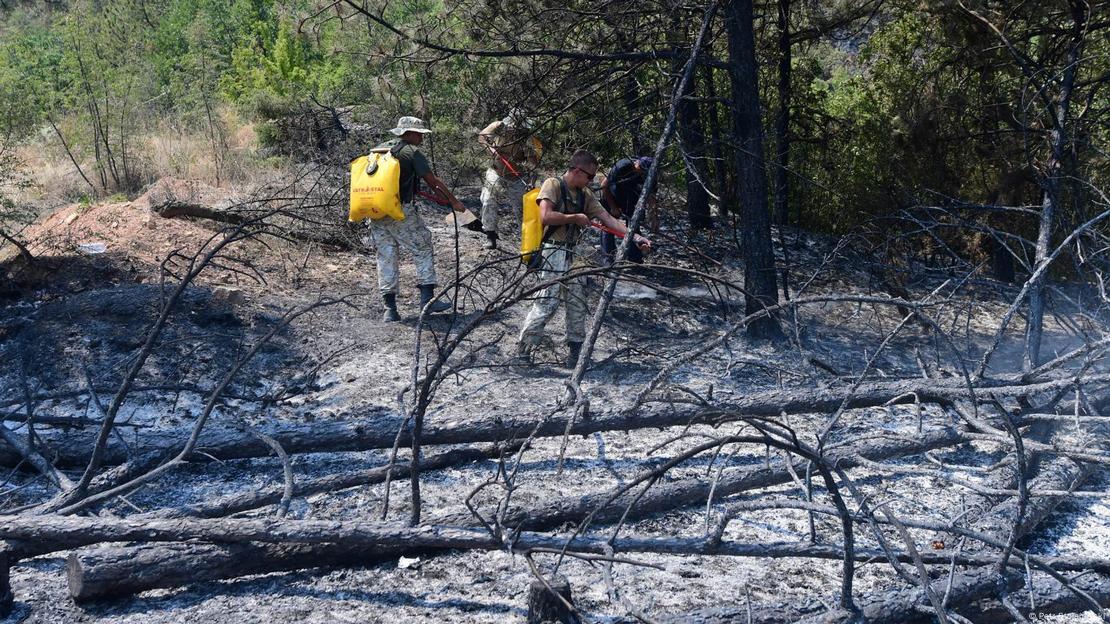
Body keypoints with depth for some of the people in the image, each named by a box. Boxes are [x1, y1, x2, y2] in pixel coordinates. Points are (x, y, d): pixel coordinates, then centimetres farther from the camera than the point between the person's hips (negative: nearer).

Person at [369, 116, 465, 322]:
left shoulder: (377, 150, 16)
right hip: (400, 212, -6)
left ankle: (389, 309, 7)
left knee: (386, 258, 9)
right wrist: (454, 201, 3)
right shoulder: (411, 152, -3)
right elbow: (433, 182, -4)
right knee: (423, 250, 7)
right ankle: (427, 299, 2)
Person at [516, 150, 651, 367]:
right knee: (545, 304, -12)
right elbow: (546, 216, -20)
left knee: (578, 306, 6)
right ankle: (522, 352, -4)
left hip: (576, 255, 7)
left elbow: (608, 219, 9)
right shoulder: (553, 185, -6)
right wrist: (575, 218, -9)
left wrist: (634, 236, -1)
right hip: (554, 253, -7)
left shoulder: (585, 195, 14)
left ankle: (575, 354, 15)